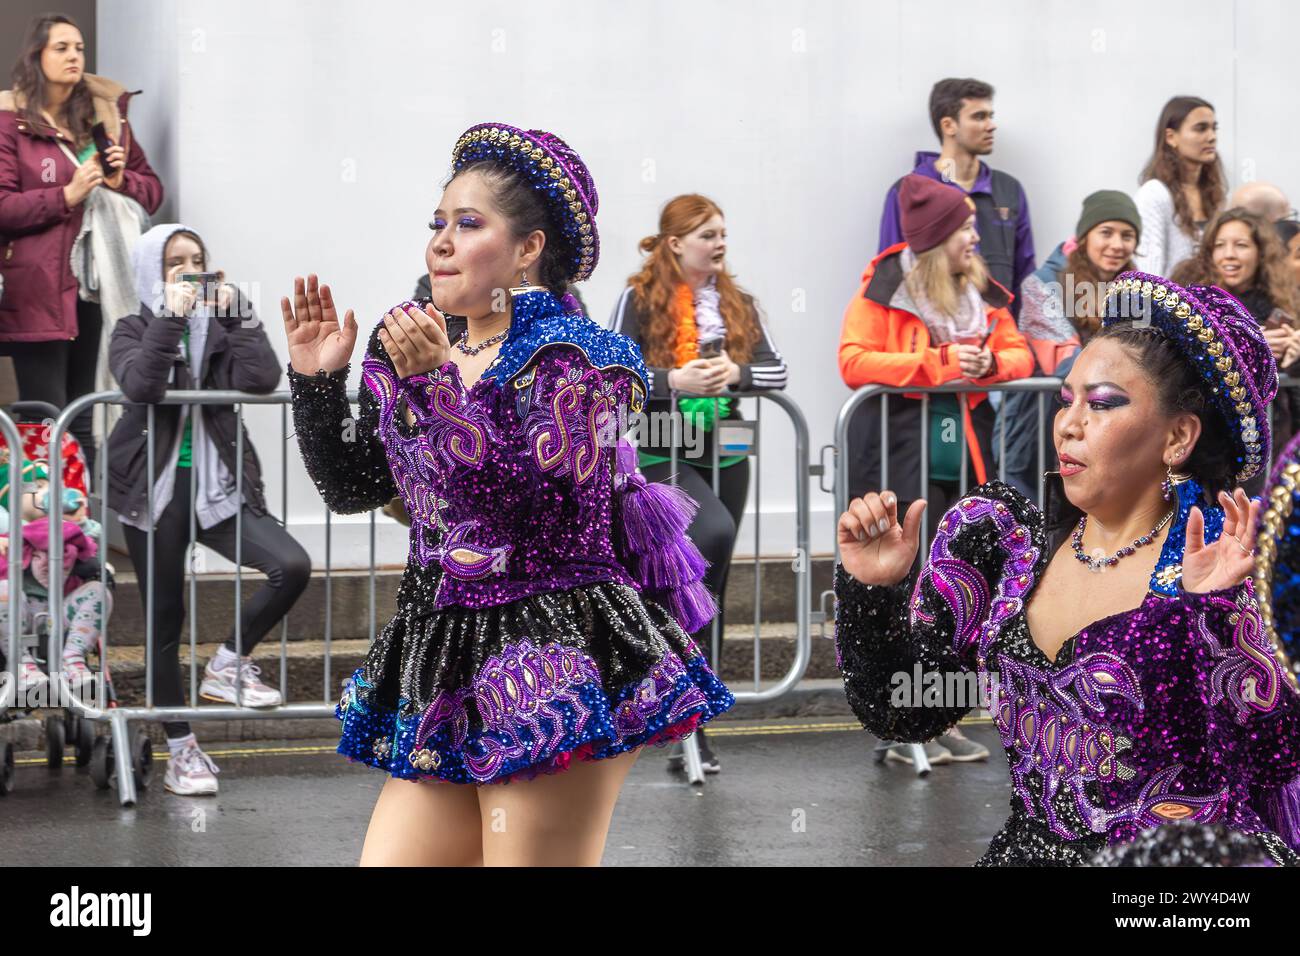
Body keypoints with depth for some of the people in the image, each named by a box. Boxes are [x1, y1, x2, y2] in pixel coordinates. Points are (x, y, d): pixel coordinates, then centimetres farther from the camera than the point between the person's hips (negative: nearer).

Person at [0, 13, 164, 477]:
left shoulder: (105, 113, 13)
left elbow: (153, 190, 17)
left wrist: (121, 180, -4)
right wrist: (67, 195, -16)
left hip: (95, 284, 5)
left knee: (81, 421, 9)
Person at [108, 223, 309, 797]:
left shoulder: (219, 328, 9)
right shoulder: (135, 330, 2)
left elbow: (261, 379, -10)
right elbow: (140, 385, -20)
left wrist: (238, 313, -11)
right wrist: (171, 316, -21)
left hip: (218, 486, 2)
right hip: (155, 490, -2)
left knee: (293, 566, -20)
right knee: (165, 621, 4)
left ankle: (228, 666, 1)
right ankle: (180, 750, 16)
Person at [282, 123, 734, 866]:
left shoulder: (572, 357, -7)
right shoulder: (432, 354, 13)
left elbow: (525, 501, -19)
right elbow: (352, 487, 17)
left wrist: (434, 383, -23)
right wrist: (317, 381, 5)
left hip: (552, 667, -7)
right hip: (449, 665, 7)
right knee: (389, 858, 3)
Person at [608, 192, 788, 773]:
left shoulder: (738, 303, 11)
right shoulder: (641, 300, -2)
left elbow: (776, 370, 4)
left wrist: (734, 372, -16)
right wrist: (673, 380, -23)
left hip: (725, 456, 6)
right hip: (662, 455, -6)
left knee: (711, 587, 7)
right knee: (713, 535, -32)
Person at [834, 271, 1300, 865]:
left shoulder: (1232, 566, -6)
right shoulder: (1003, 541, 4)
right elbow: (902, 716, 7)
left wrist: (1213, 616, -22)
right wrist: (871, 593, -6)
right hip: (1026, 851, 3)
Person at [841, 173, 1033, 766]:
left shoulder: (981, 292, 14)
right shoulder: (885, 289, -5)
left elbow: (1018, 352, 18)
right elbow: (853, 361, -15)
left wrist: (991, 364, -7)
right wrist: (937, 365, -18)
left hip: (964, 460, 6)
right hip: (900, 462, -6)